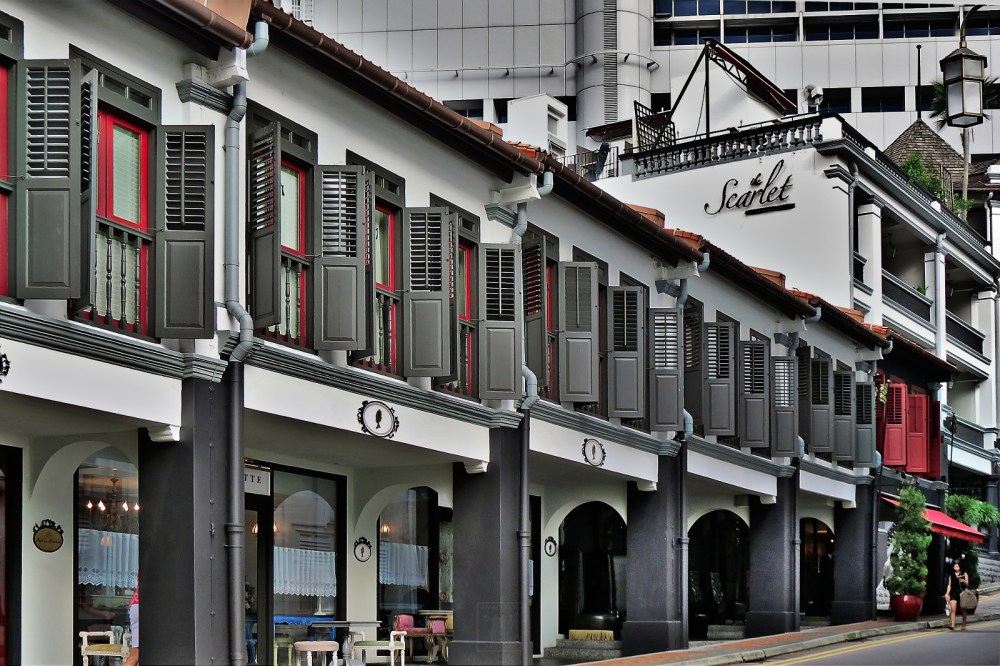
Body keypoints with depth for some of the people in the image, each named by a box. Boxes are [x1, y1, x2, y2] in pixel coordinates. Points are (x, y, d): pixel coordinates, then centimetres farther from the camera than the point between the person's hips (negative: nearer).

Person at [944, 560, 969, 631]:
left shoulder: (964, 574, 6)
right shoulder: (951, 575, 11)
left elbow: (967, 583, 4)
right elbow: (949, 585, 12)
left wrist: (963, 581, -18)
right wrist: (947, 594, 3)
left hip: (962, 593, -1)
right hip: (953, 593, 1)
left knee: (963, 610, 6)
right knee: (953, 610, -12)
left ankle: (963, 626, 15)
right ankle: (952, 625, -20)